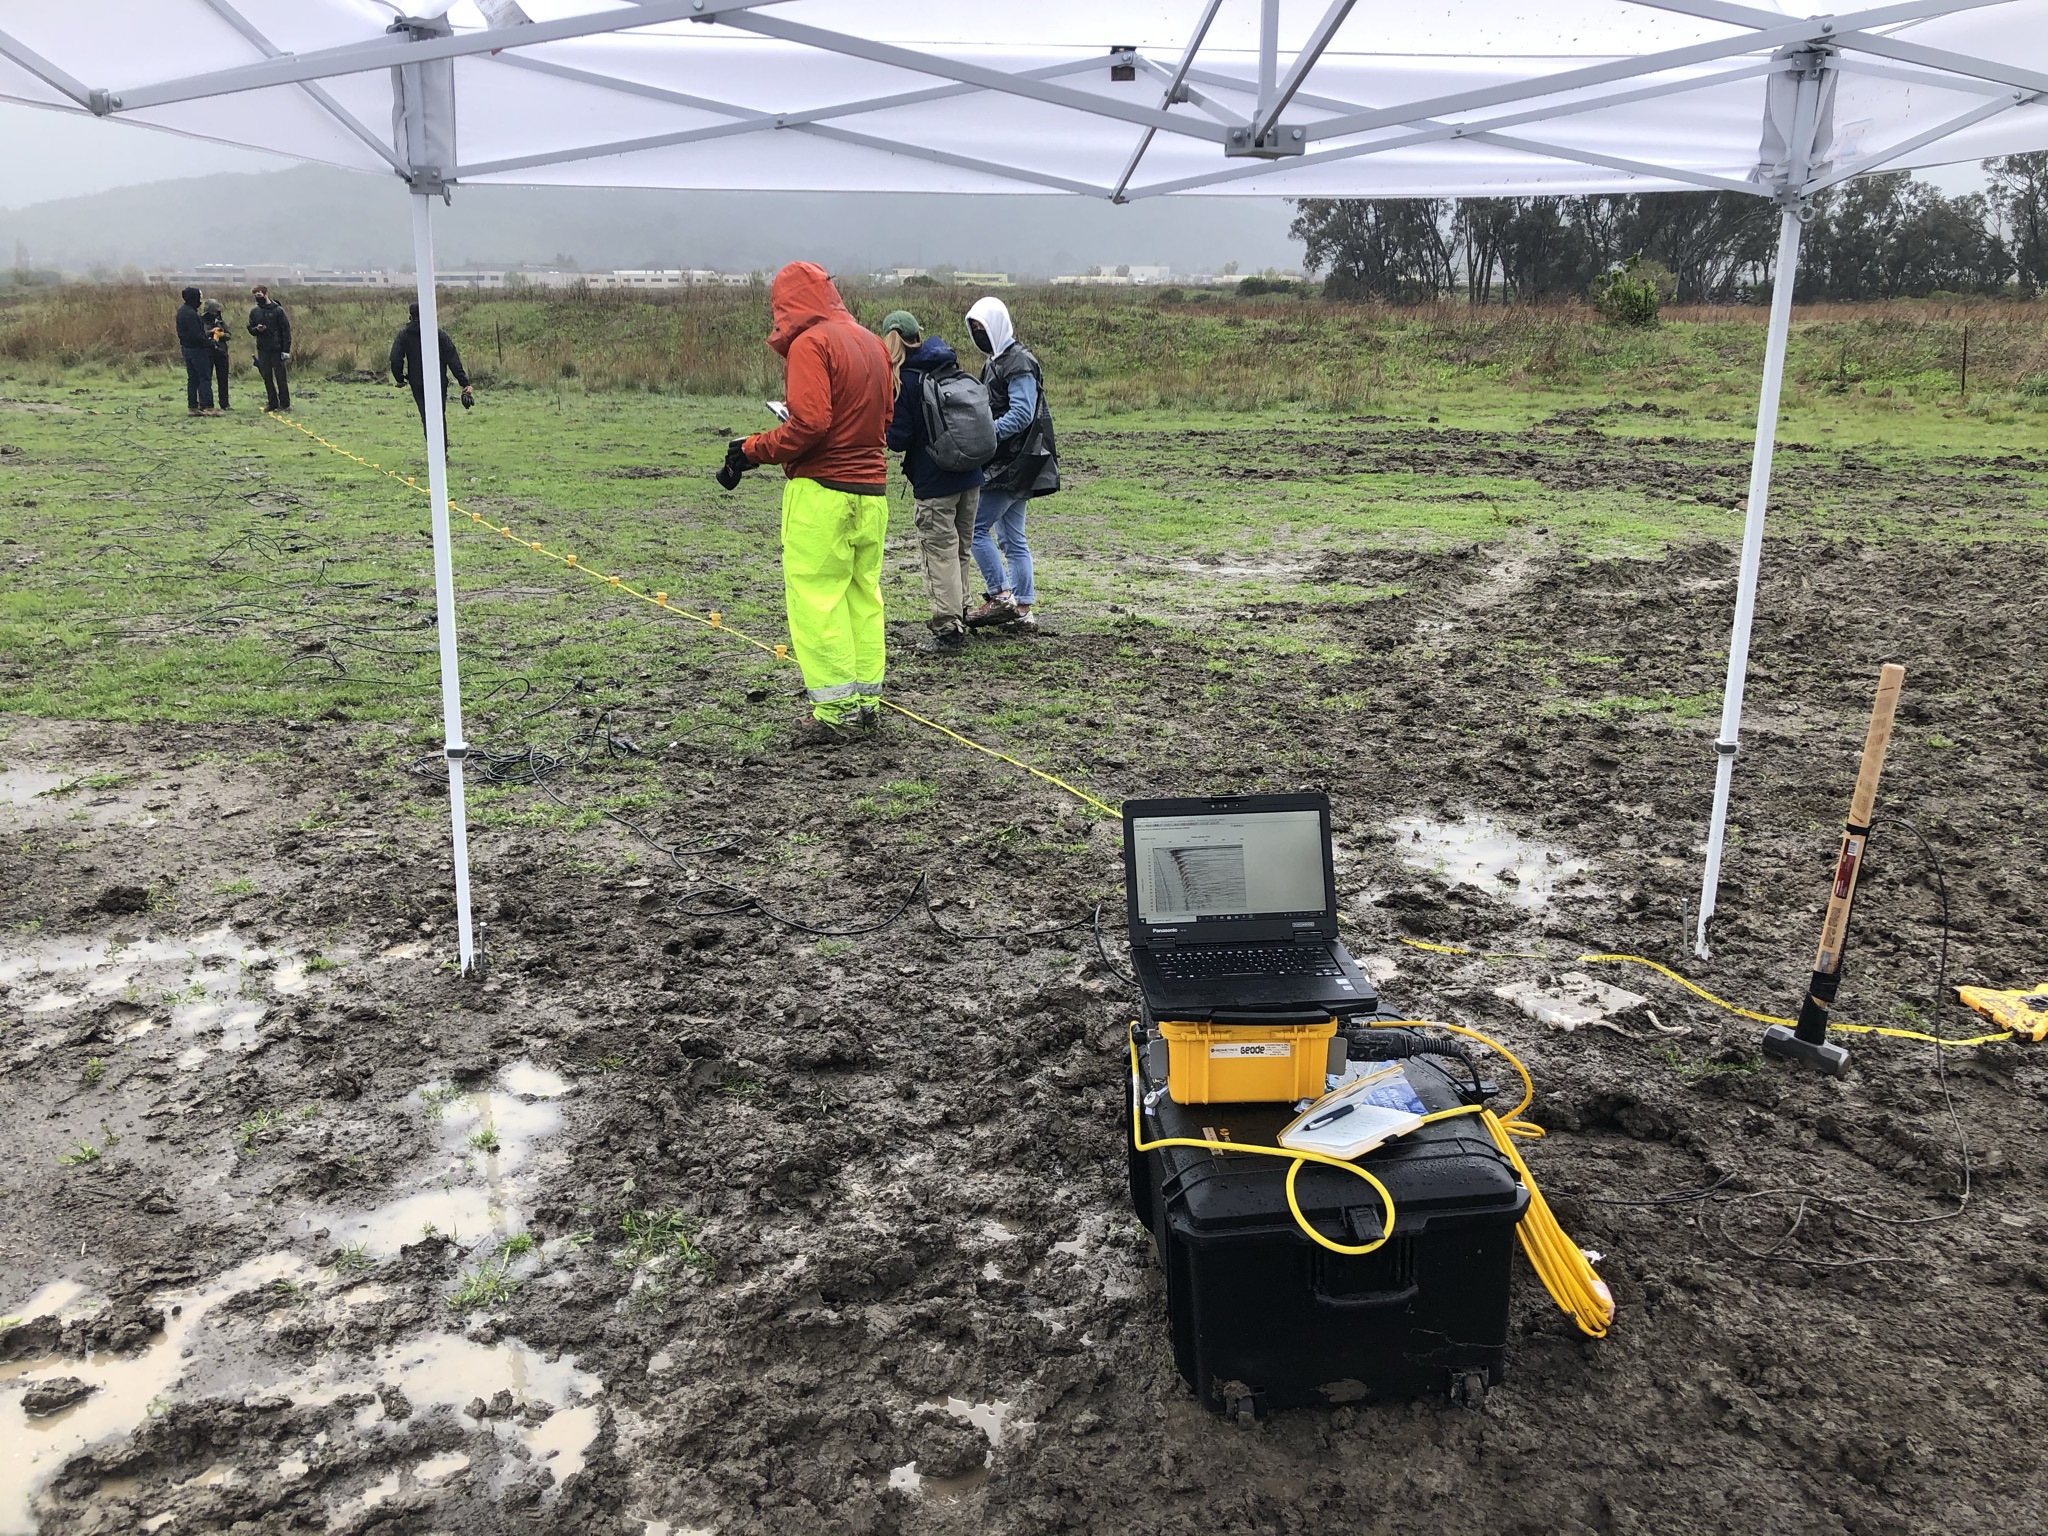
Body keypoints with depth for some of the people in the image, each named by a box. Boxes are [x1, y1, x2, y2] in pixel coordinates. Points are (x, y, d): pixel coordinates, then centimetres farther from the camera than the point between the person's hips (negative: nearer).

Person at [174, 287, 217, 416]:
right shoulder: (190, 313, -20)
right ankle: (208, 407, -10)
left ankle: (192, 407, 13)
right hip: (196, 349, -10)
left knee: (193, 379, 12)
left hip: (186, 347, 10)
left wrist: (202, 317, 6)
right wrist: (210, 344, -15)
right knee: (205, 378, -7)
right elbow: (196, 335, -22)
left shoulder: (182, 310, 11)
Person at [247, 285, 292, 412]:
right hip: (262, 349, 5)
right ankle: (273, 403, 13)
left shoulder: (278, 310, -4)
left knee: (280, 377, -2)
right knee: (267, 377, 6)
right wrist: (256, 329, -9)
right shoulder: (254, 312, 9)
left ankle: (285, 404, 4)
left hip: (276, 349, -5)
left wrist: (286, 350, -11)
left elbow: (286, 330, -6)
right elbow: (250, 329, 16)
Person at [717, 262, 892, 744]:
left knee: (815, 599, -2)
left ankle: (836, 708, -2)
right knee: (863, 593, 14)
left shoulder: (809, 344, -10)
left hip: (822, 491, -8)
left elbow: (808, 424, -20)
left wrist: (752, 451, -11)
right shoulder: (871, 341, 14)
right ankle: (868, 698, 20)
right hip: (872, 490, 8)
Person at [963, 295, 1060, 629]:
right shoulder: (995, 362, 18)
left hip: (1013, 464, -10)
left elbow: (1021, 414, -21)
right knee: (1011, 538, 11)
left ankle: (999, 596, -6)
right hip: (1008, 464, 10)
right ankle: (1022, 608, 14)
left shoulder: (1019, 363, -12)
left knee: (975, 527, -10)